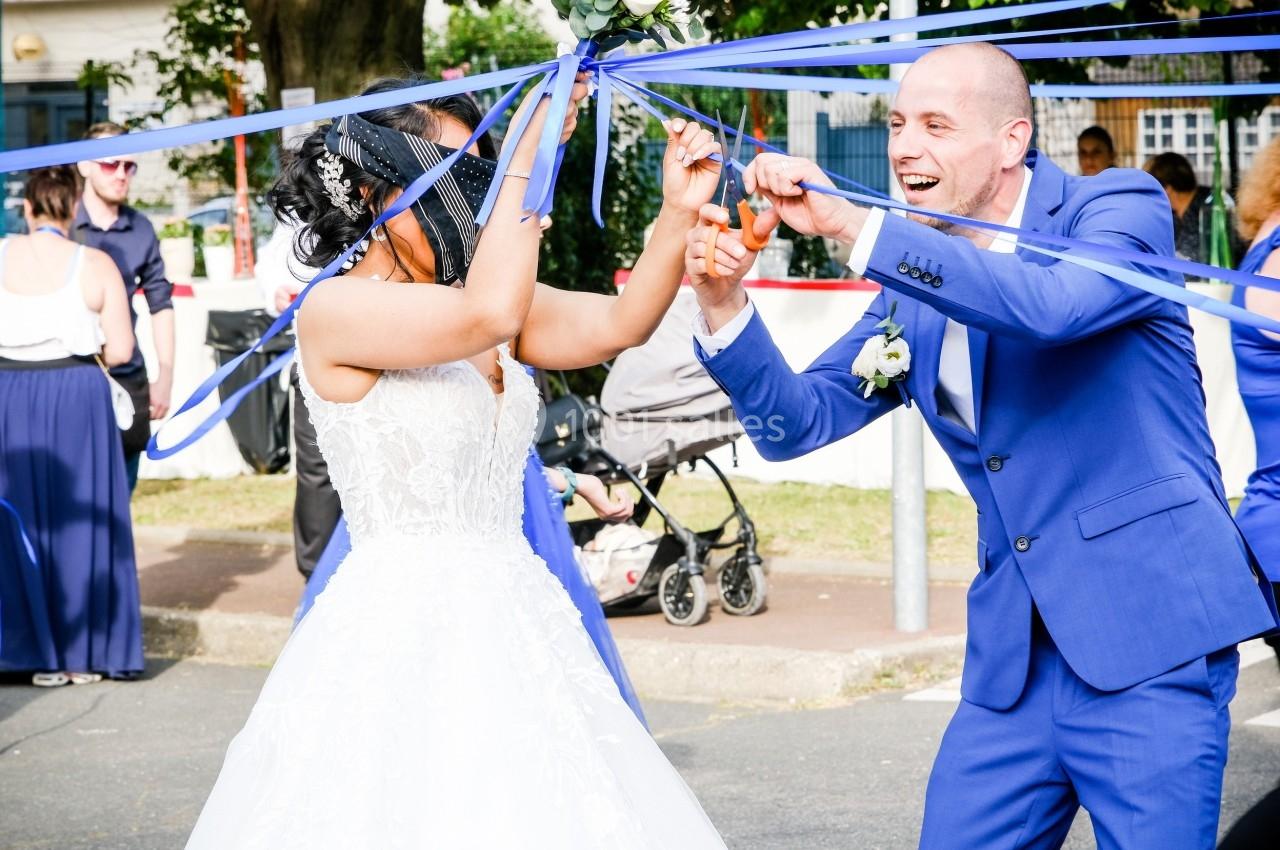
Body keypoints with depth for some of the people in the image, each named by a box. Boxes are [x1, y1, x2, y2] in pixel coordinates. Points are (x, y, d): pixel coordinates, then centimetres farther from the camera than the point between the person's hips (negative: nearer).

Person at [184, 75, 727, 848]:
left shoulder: (471, 299, 12)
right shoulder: (335, 310, -10)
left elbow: (618, 325, 1)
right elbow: (492, 315, -25)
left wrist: (679, 216, -14)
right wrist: (527, 154, -19)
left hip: (512, 624, 7)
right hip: (403, 631, -7)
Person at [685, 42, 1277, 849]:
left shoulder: (1121, 208, -5)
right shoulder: (913, 282, 13)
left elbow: (1048, 305, -26)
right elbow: (797, 422, 11)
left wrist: (851, 225, -28)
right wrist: (725, 304, -7)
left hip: (1149, 639, -6)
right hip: (1013, 662, 6)